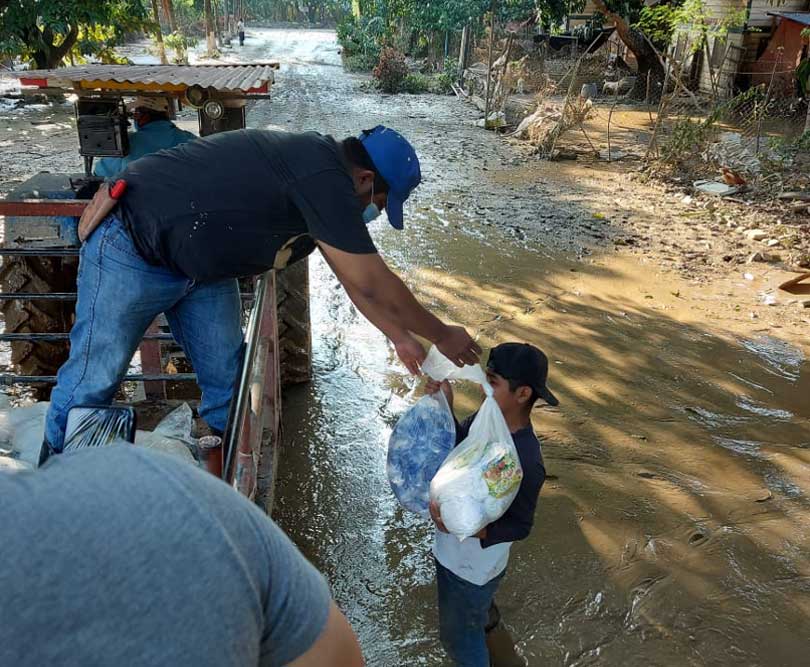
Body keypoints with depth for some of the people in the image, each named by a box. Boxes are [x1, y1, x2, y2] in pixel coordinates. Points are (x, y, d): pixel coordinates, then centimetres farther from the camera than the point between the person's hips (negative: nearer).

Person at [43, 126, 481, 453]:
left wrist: (400, 336, 10)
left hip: (201, 266, 9)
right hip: (133, 253, -9)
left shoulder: (318, 165, 2)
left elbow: (356, 278, 10)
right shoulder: (325, 178, -28)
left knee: (227, 383, 7)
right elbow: (372, 284, -24)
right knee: (94, 378, 1)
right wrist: (442, 335, -12)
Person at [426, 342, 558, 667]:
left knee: (458, 637, 17)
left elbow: (519, 526, -24)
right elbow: (455, 445, 0)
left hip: (472, 566, -8)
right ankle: (486, 616, 69)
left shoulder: (526, 463, -35)